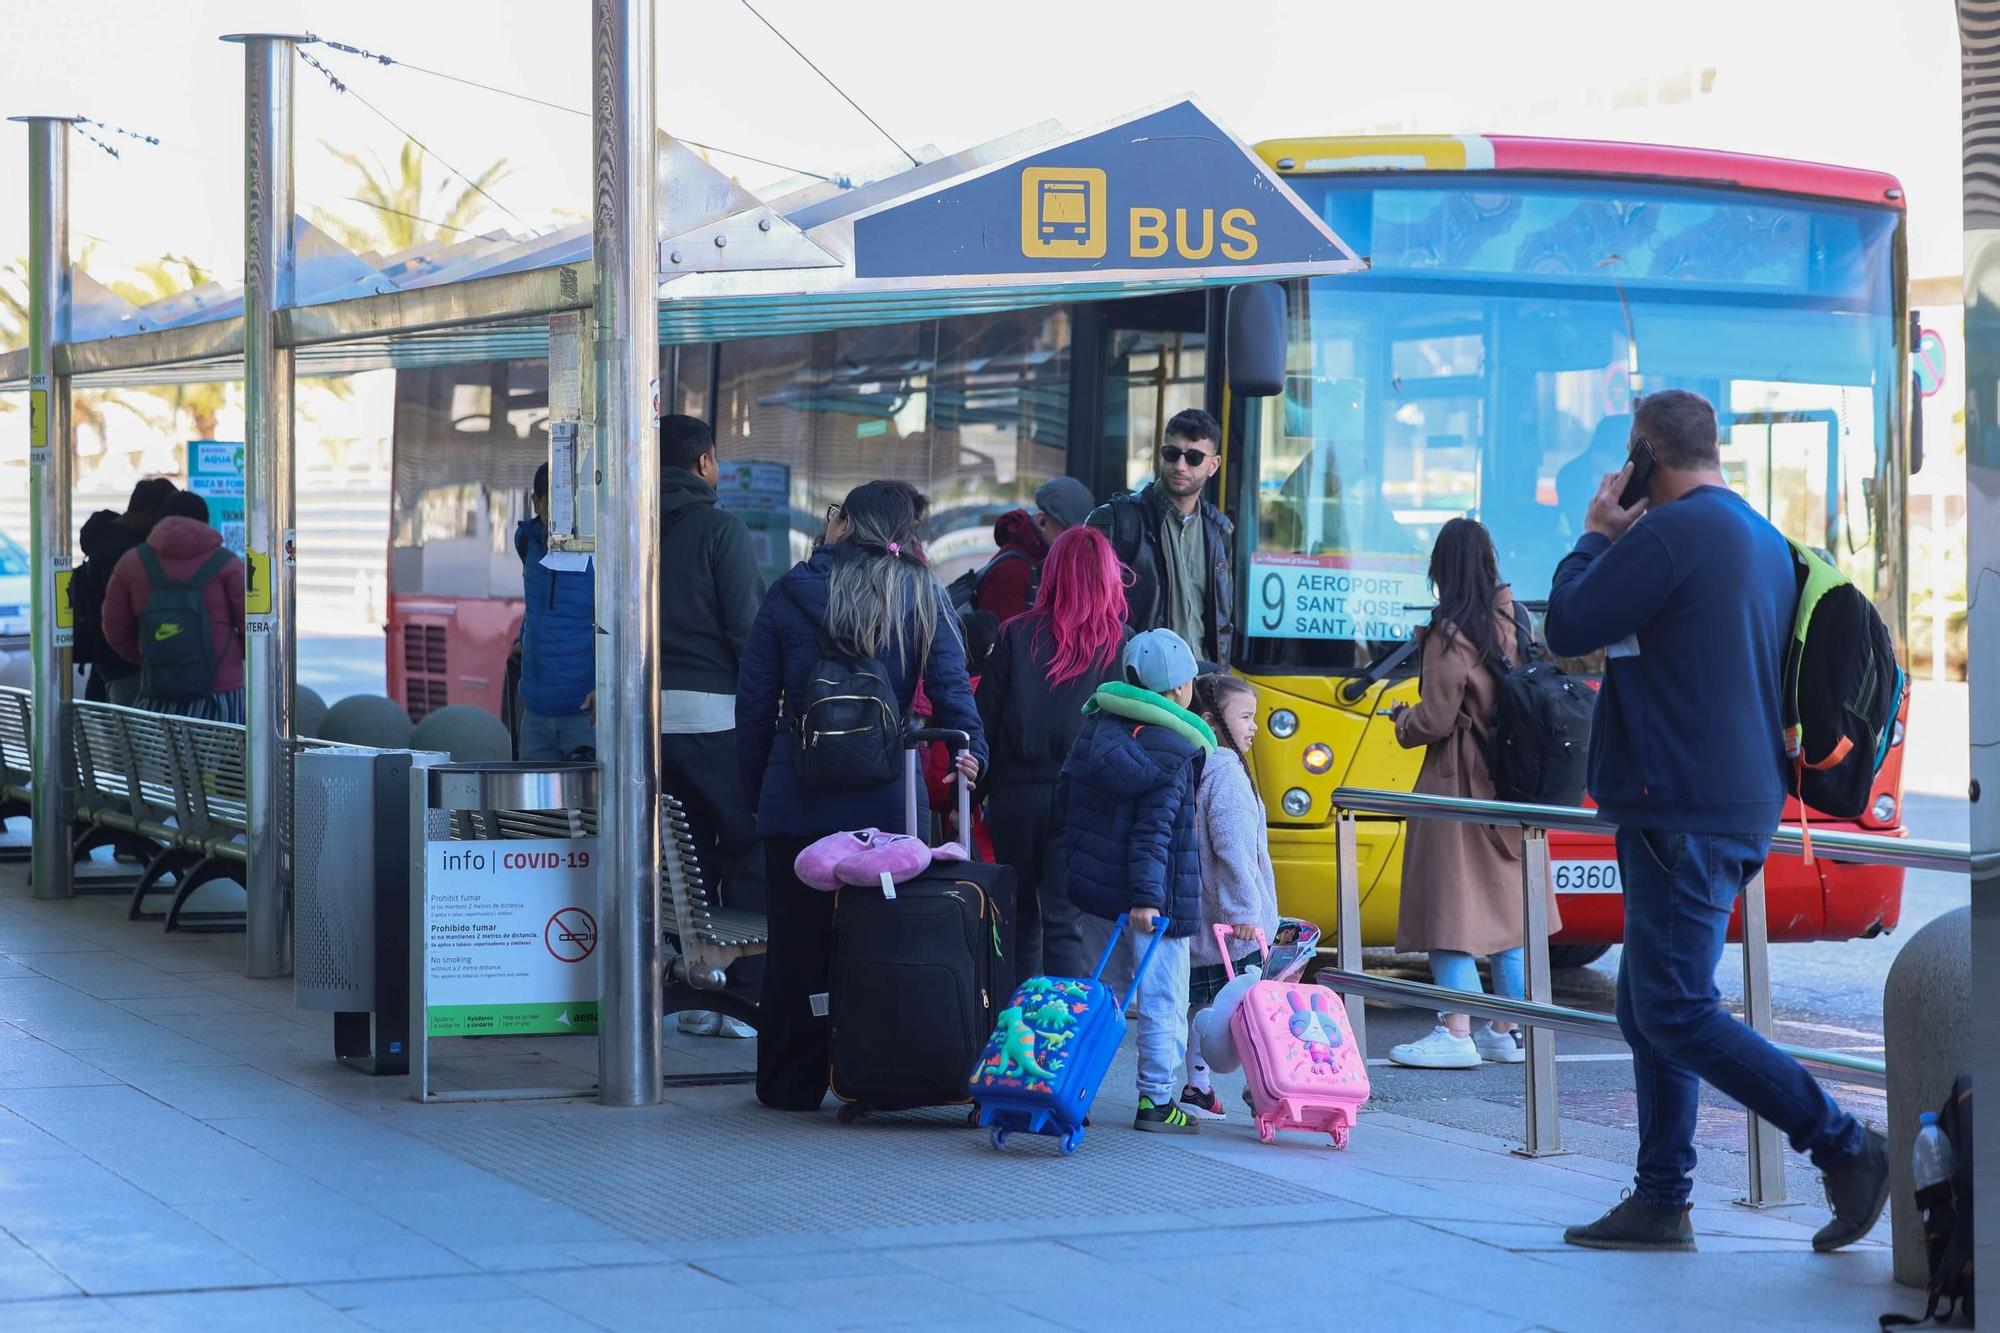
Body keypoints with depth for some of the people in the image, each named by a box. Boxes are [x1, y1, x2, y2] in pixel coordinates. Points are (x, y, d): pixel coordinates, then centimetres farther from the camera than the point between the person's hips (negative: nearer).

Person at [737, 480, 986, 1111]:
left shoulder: (790, 593, 4)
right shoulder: (923, 596, 6)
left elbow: (753, 703, 5)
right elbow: (950, 683, -6)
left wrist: (754, 787, 12)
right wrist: (970, 748, -8)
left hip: (797, 799, 0)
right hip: (887, 800, 0)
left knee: (798, 941, 7)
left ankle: (791, 1083, 13)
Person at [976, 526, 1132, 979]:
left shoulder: (1015, 636, 0)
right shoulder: (1120, 644, -3)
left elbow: (985, 720, 2)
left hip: (1015, 794, 1)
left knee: (1021, 913, 15)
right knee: (1065, 922, -1)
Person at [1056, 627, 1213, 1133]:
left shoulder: (1095, 726, 9)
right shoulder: (1176, 749, -12)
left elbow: (1065, 797, 14)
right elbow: (1155, 829, -18)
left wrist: (1076, 859, 22)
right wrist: (1146, 897, -21)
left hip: (1091, 886, 7)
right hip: (1155, 897, -7)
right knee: (1161, 999, 0)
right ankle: (1155, 1101, 1)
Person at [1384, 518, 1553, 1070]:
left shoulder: (1450, 635, -13)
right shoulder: (1510, 622, 6)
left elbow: (1436, 718, -15)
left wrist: (1401, 720, 6)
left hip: (1457, 782, -7)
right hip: (1511, 781, 7)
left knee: (1450, 905, -5)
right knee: (1505, 900, 12)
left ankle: (1457, 1032, -9)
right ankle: (1508, 1031, 15)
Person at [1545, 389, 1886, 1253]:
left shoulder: (1668, 533, -15)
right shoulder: (1767, 541, 16)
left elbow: (1568, 627, -12)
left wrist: (1596, 535, 3)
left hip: (1681, 813, -10)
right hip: (1741, 804, 10)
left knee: (1675, 1012, -10)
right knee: (1649, 1008, 13)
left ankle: (1844, 1146, -9)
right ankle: (1661, 1204, 14)